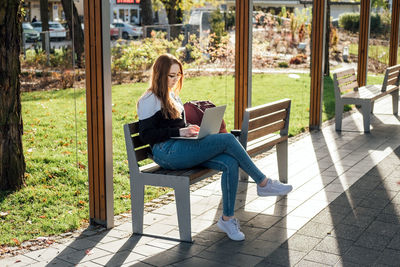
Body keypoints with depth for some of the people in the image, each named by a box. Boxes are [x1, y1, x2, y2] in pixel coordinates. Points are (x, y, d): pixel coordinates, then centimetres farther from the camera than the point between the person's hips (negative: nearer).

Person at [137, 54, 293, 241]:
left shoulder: (172, 96, 25)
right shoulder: (149, 100, -1)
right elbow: (146, 135, -10)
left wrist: (191, 129, 9)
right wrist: (180, 132, -17)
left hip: (183, 149, 8)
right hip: (167, 153, -8)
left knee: (231, 163, -19)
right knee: (228, 139, -22)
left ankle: (227, 218, -14)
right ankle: (263, 183, -10)